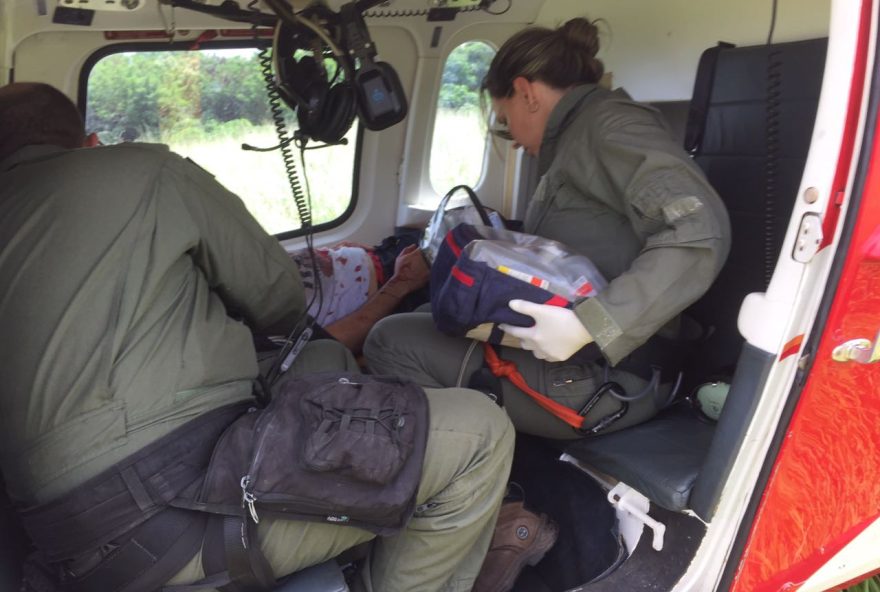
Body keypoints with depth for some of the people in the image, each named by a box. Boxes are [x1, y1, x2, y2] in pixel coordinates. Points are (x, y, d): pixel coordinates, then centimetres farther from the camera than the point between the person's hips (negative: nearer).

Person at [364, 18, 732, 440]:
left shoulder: (610, 123, -9)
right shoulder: (577, 139, 19)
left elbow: (699, 232, -24)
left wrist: (589, 325, -28)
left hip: (602, 377, -10)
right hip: (574, 358, 10)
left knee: (390, 343, -11)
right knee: (423, 320, 21)